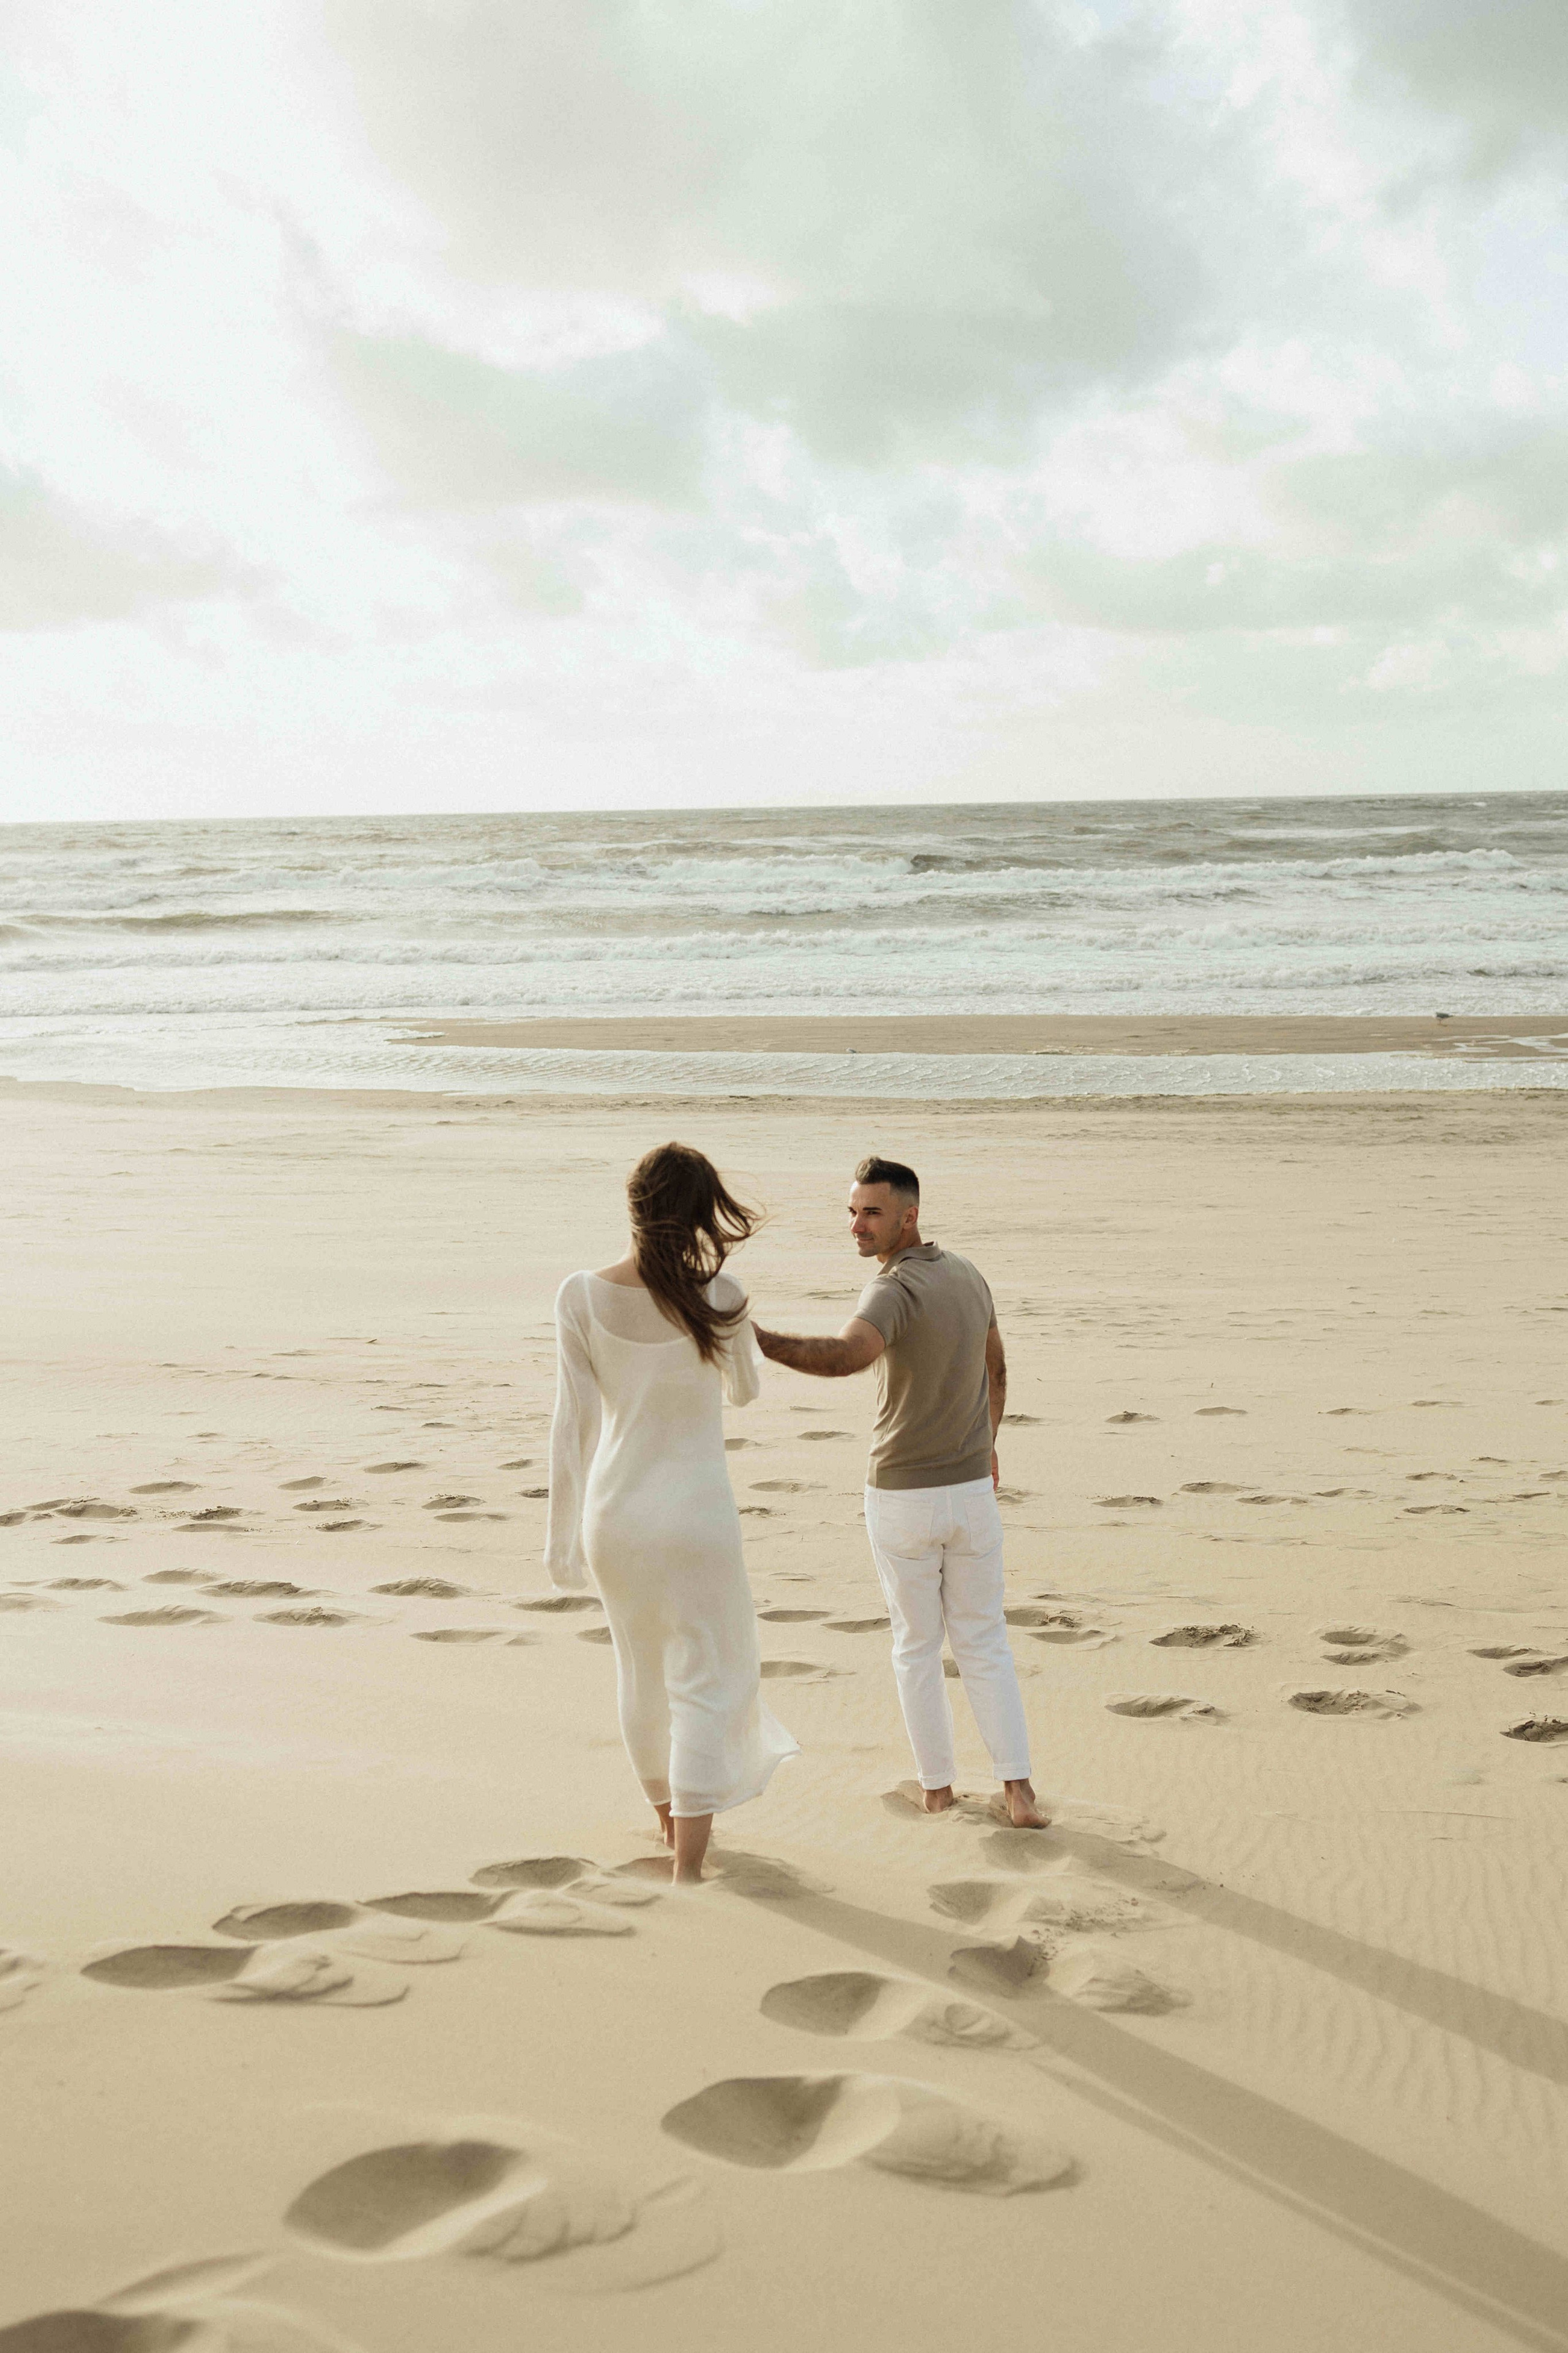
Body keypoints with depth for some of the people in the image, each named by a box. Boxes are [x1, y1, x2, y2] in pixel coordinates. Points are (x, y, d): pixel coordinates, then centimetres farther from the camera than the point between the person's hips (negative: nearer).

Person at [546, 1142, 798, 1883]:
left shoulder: (581, 1297, -11)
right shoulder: (717, 1295, -15)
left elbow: (572, 1423, -5)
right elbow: (745, 1389, 5)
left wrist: (565, 1534, 4)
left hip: (613, 1510, 3)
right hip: (694, 1514, -3)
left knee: (642, 1670, 23)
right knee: (706, 1682, 6)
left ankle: (671, 1815, 44)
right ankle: (687, 1863, 1)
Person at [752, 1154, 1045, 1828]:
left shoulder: (894, 1290, -22)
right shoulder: (965, 1273, 3)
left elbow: (843, 1358, -44)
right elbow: (996, 1367, 19)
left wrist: (750, 1336, -52)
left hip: (901, 1499, -5)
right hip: (972, 1489, 5)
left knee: (917, 1646, 13)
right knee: (983, 1642, 14)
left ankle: (937, 1788, 22)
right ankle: (1018, 1789, 7)